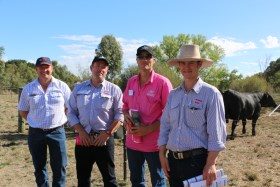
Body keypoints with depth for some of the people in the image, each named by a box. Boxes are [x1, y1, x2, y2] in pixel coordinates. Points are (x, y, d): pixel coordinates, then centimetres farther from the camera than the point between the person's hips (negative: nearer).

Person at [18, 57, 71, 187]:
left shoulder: (62, 86, -2)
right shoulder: (28, 88, 1)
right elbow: (22, 111, 10)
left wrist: (60, 121, -1)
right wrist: (35, 122, 2)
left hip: (57, 132, -1)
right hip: (35, 133, 2)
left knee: (59, 167, 3)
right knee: (39, 167, 13)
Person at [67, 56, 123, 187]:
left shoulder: (114, 89, 1)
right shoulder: (79, 88, 9)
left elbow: (119, 114, -4)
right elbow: (71, 112, 7)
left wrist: (108, 133, -14)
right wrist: (81, 132, -6)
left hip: (104, 139, -3)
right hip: (83, 139, 3)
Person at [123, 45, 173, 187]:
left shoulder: (162, 82, -11)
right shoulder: (131, 82, 6)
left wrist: (148, 129, -18)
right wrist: (126, 116, -3)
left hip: (154, 143, -5)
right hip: (132, 142, 6)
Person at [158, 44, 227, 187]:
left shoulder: (211, 93, -7)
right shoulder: (173, 94, 8)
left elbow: (216, 133, -11)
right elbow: (165, 126, 11)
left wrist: (210, 164, -16)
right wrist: (162, 155, 5)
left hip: (197, 160, -5)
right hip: (173, 160, 5)